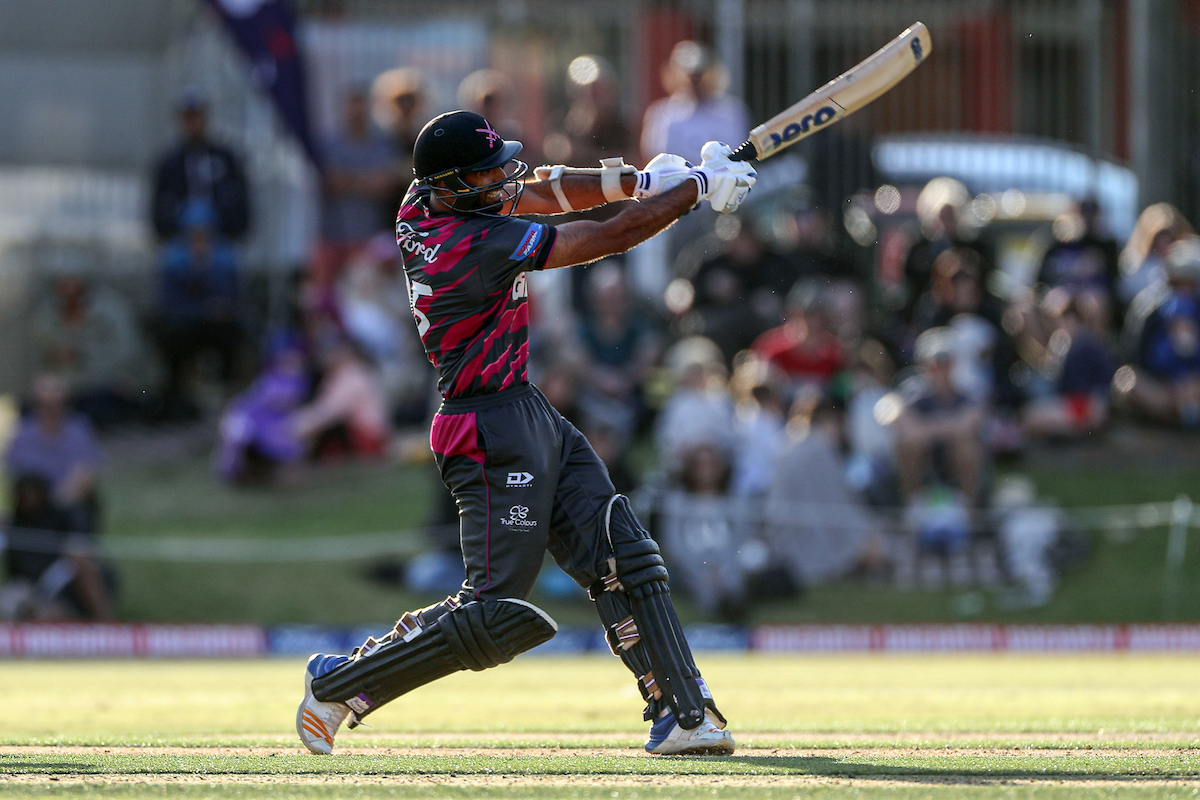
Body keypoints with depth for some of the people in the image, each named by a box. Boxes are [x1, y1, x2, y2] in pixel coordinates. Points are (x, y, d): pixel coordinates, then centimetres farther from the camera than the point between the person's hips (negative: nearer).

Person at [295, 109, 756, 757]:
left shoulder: (425, 205, 2)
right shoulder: (480, 243, -25)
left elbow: (543, 192, 13)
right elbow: (610, 238, -19)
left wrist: (637, 180, -3)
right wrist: (699, 187, -9)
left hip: (533, 420, 11)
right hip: (493, 431, -11)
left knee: (623, 559, 5)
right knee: (497, 616, -8)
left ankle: (682, 711, 3)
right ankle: (337, 684, 2)